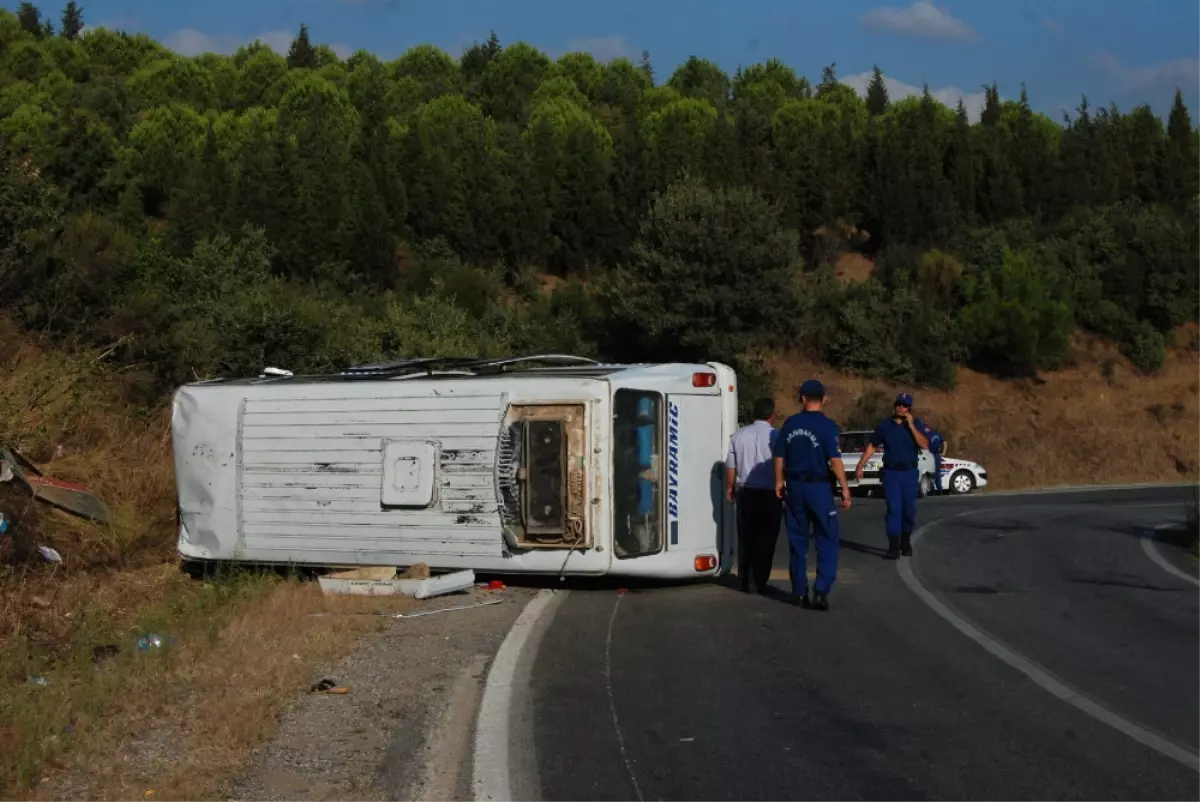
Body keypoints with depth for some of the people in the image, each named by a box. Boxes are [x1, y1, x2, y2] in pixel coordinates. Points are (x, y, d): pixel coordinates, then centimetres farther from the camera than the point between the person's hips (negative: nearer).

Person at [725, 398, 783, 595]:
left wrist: (729, 487, 21)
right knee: (766, 538, 2)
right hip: (769, 492, -4)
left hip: (745, 492, 4)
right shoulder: (775, 435, -9)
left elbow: (730, 465, 8)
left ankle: (744, 581, 14)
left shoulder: (738, 435, 5)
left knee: (746, 537, 12)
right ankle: (760, 582, 0)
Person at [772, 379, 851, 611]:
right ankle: (821, 590, -10)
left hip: (794, 487, 4)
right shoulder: (827, 426, -10)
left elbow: (779, 457, 7)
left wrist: (779, 482, 18)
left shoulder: (790, 424, 4)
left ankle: (799, 591, 16)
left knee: (797, 541, 12)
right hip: (818, 487, -4)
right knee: (827, 542, 3)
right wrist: (845, 488, -11)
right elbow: (835, 460, -15)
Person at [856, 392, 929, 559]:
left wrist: (911, 426, -18)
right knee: (894, 509, -7)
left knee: (909, 510, 8)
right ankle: (894, 547, -10)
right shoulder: (885, 425, 2)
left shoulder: (916, 424, 0)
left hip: (910, 472, 1)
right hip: (891, 472, -1)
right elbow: (872, 446, 8)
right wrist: (860, 466, 4)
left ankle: (906, 543, 26)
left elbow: (924, 444, -15)